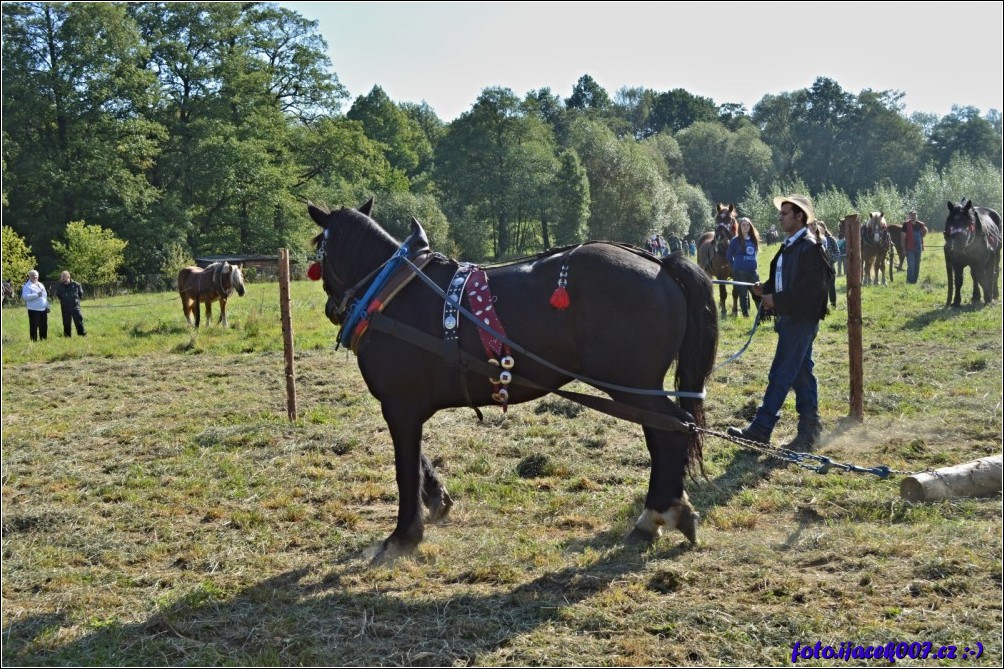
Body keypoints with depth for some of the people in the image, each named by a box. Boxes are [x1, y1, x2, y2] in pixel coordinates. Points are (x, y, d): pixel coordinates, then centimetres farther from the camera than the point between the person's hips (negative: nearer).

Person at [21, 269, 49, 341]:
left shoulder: (40, 285, 18)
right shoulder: (27, 286, -6)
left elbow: (45, 296, 24)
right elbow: (26, 297, -20)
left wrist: (47, 306, 18)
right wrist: (36, 295, -25)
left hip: (43, 309, 7)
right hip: (34, 310, -7)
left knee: (44, 326, 10)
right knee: (34, 326, -4)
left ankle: (44, 339, 20)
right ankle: (34, 340, 1)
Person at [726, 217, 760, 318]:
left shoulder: (753, 239, 7)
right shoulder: (735, 241, -5)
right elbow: (729, 255, 4)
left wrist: (752, 264, 12)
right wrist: (735, 266, 8)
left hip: (752, 271, 3)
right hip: (740, 272, -3)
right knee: (743, 294, 5)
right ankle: (746, 314, 16)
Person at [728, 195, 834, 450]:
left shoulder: (809, 246, -15)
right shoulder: (790, 245, 14)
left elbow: (810, 289, -21)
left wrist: (776, 300, -19)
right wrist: (764, 290, 1)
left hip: (800, 320, -10)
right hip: (789, 318, 10)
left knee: (780, 375, -6)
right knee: (800, 375, 13)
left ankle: (760, 429, -3)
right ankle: (810, 429, 19)